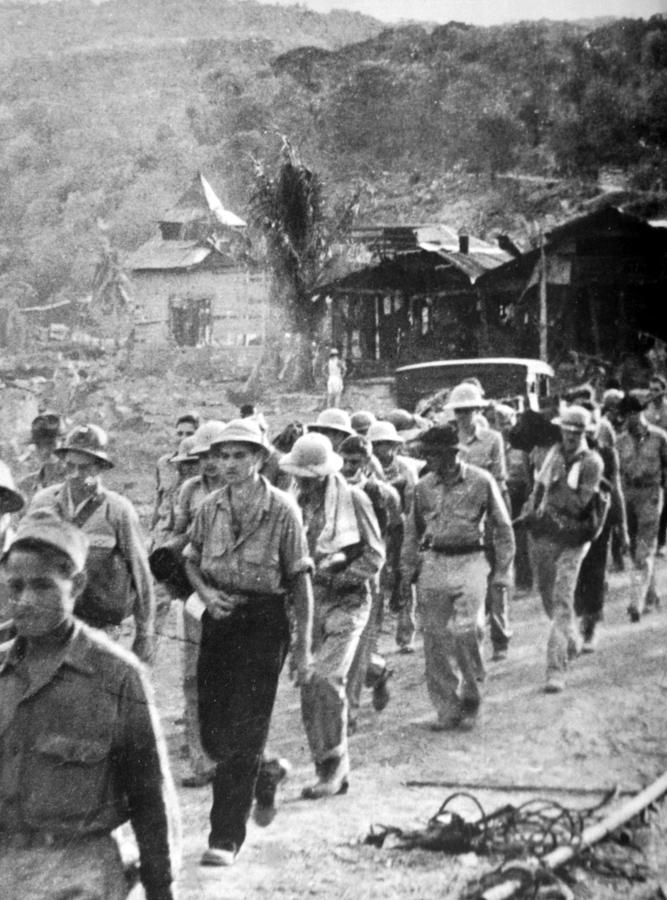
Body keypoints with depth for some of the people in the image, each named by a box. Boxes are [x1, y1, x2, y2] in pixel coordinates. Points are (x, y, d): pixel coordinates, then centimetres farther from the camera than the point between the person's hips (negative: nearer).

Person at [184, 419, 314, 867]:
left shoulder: (283, 510, -9)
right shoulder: (210, 508, 3)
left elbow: (301, 581, -6)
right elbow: (192, 561, 16)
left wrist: (304, 648, -8)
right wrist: (207, 593, -7)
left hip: (264, 623, -4)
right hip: (218, 620, 4)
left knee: (243, 734, -6)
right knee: (212, 732, 8)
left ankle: (226, 837, 0)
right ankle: (262, 773, 39)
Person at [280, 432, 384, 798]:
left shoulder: (353, 499, -7)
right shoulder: (294, 503, 6)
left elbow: (375, 555, -3)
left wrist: (337, 578, -13)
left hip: (345, 602, -5)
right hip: (307, 602, 5)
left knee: (327, 679, -19)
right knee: (309, 687, 3)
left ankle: (335, 765, -8)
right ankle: (328, 772, 13)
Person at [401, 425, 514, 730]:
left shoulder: (481, 481, -3)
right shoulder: (424, 486, 7)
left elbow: (502, 527, 4)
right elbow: (413, 530, 17)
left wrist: (502, 568, 1)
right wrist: (408, 568, 13)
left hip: (469, 562, -4)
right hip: (433, 563, 4)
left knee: (466, 630, -15)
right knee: (435, 638, 1)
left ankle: (470, 696, 8)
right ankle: (447, 709, 11)